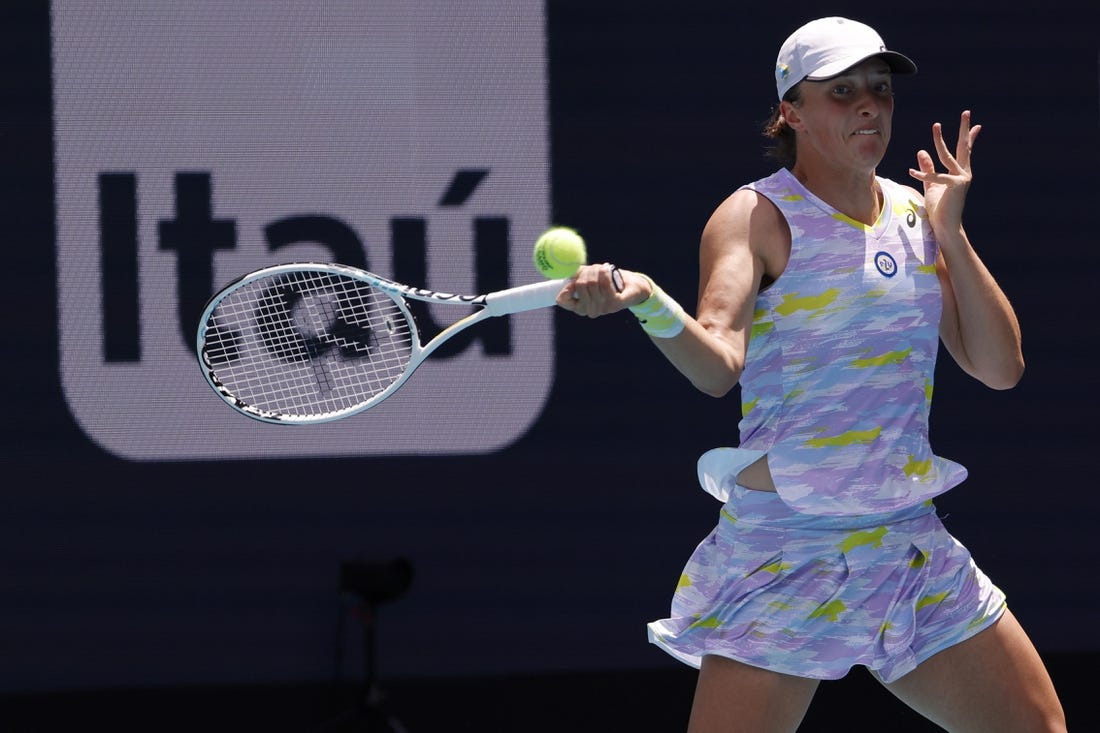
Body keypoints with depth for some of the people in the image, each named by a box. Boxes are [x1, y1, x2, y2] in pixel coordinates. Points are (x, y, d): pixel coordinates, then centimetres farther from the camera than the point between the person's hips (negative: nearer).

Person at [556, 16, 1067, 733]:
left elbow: (1001, 368, 6)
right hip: (786, 555, -6)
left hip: (911, 538, 6)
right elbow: (718, 363, -23)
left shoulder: (917, 215, 11)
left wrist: (950, 234, -2)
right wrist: (646, 300, -43)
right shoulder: (757, 216, -7)